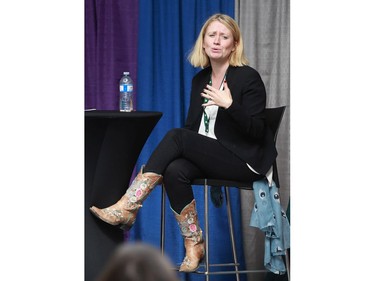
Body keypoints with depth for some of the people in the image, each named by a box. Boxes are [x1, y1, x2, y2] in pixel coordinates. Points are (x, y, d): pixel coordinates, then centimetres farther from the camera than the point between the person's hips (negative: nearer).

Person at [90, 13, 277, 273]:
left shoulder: (249, 78, -8)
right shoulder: (200, 79, 11)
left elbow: (257, 132, -12)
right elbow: (193, 126, 11)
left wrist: (229, 105, -27)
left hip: (244, 161, -6)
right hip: (208, 157, 6)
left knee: (176, 136, -25)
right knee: (174, 170, -28)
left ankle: (127, 208, -26)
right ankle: (193, 244, -19)